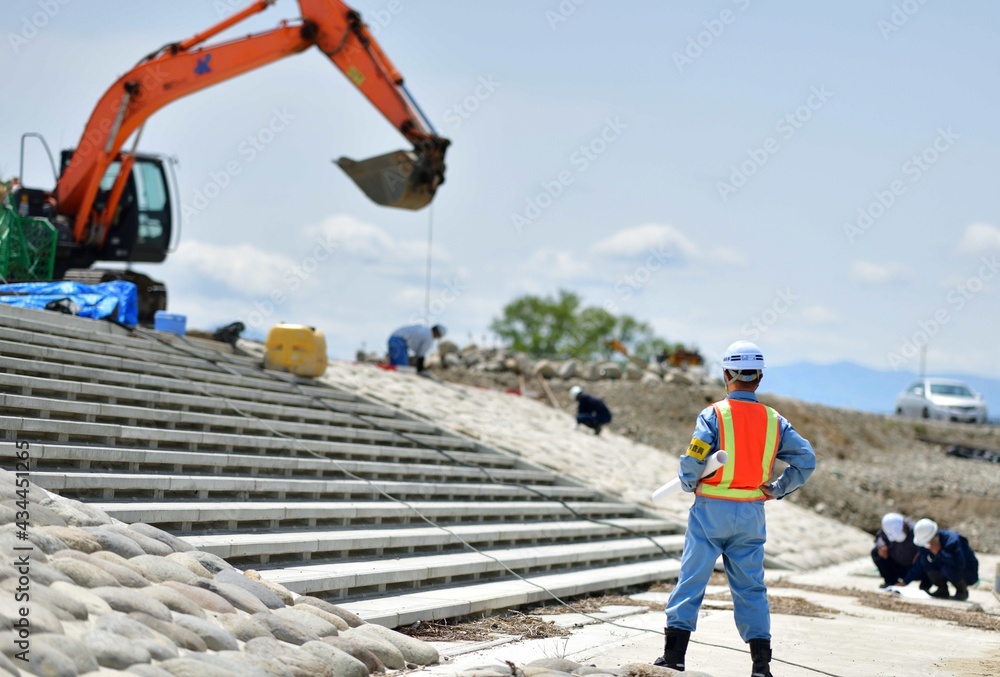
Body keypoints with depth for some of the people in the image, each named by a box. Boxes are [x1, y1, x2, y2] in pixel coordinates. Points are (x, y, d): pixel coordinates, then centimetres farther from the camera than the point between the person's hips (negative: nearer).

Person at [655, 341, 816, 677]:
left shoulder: (713, 415, -11)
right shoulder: (774, 421, 2)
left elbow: (692, 463, -16)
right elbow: (806, 459, 0)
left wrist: (690, 485, 5)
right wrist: (778, 489, 8)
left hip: (711, 510, -3)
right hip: (751, 515, 3)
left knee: (692, 577, 3)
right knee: (750, 585, 10)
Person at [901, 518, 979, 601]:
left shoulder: (953, 540, -31)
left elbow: (959, 565, -41)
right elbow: (918, 566, -2)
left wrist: (939, 552, -37)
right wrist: (905, 582, -7)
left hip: (969, 575, -6)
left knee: (947, 568, -37)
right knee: (925, 558, -14)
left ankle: (962, 591, -7)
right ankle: (942, 590, -2)